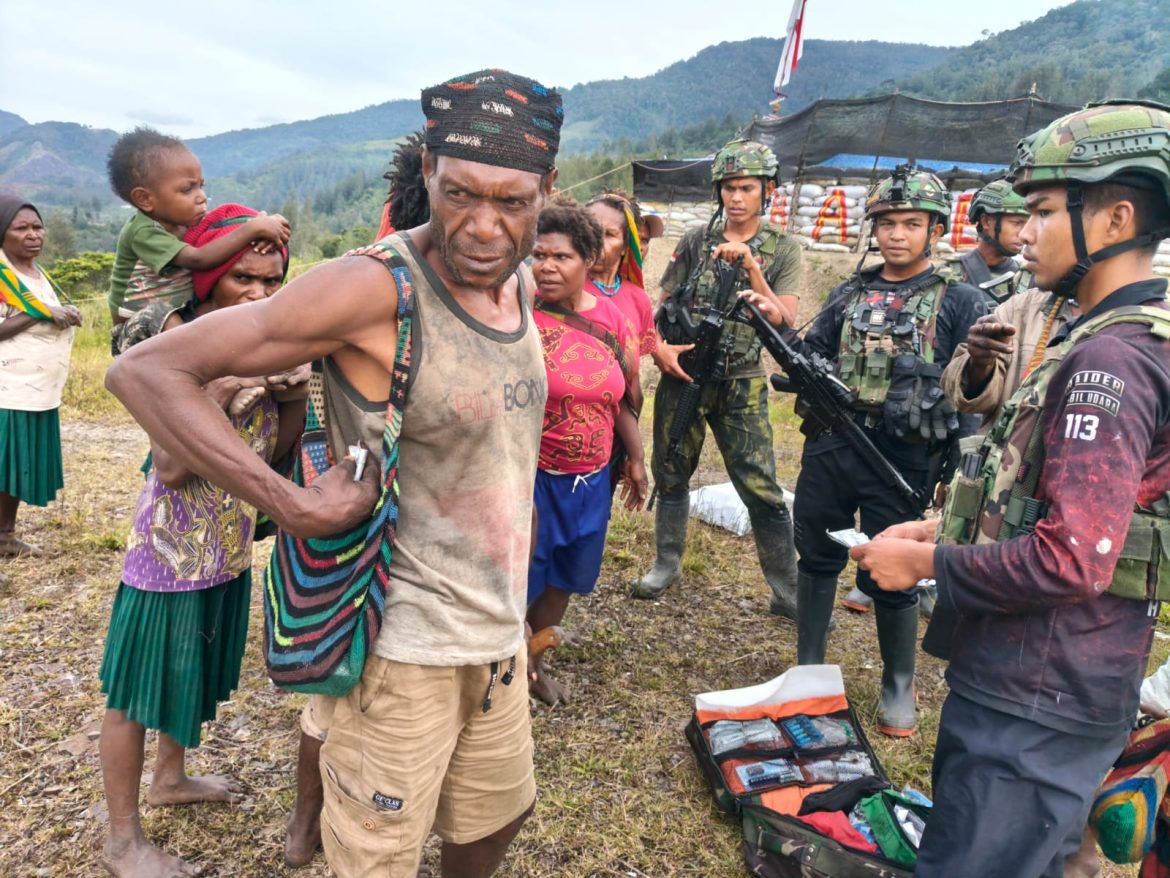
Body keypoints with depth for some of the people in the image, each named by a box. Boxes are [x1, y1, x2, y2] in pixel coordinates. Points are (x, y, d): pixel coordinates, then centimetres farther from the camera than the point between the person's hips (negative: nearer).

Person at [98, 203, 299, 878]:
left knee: (200, 668, 23)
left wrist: (295, 394, -15)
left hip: (232, 542, 7)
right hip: (174, 546, -7)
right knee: (143, 683, 9)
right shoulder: (183, 335, -18)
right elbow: (171, 464, -25)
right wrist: (224, 384, -30)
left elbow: (276, 450, 1)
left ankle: (171, 777, 47)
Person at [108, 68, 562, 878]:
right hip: (404, 643, -6)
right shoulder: (376, 287, -22)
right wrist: (294, 506, -28)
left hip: (498, 633, 7)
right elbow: (144, 371, -22)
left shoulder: (521, 283, 1)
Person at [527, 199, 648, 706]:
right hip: (532, 474, -5)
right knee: (519, 575, 8)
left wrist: (635, 458, 12)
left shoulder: (610, 315, 1)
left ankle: (534, 661, 40)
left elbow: (621, 395, 9)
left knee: (564, 574, 19)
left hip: (591, 477, 5)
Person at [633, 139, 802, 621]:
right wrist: (658, 345, -12)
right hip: (681, 376, 2)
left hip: (741, 386, -2)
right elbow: (661, 306, 7)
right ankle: (666, 564, 32)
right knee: (671, 476, 13)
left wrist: (750, 267, -18)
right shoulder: (695, 241, 4)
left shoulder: (783, 250, 0)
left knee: (762, 491, -3)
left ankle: (787, 591, 10)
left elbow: (785, 322, -9)